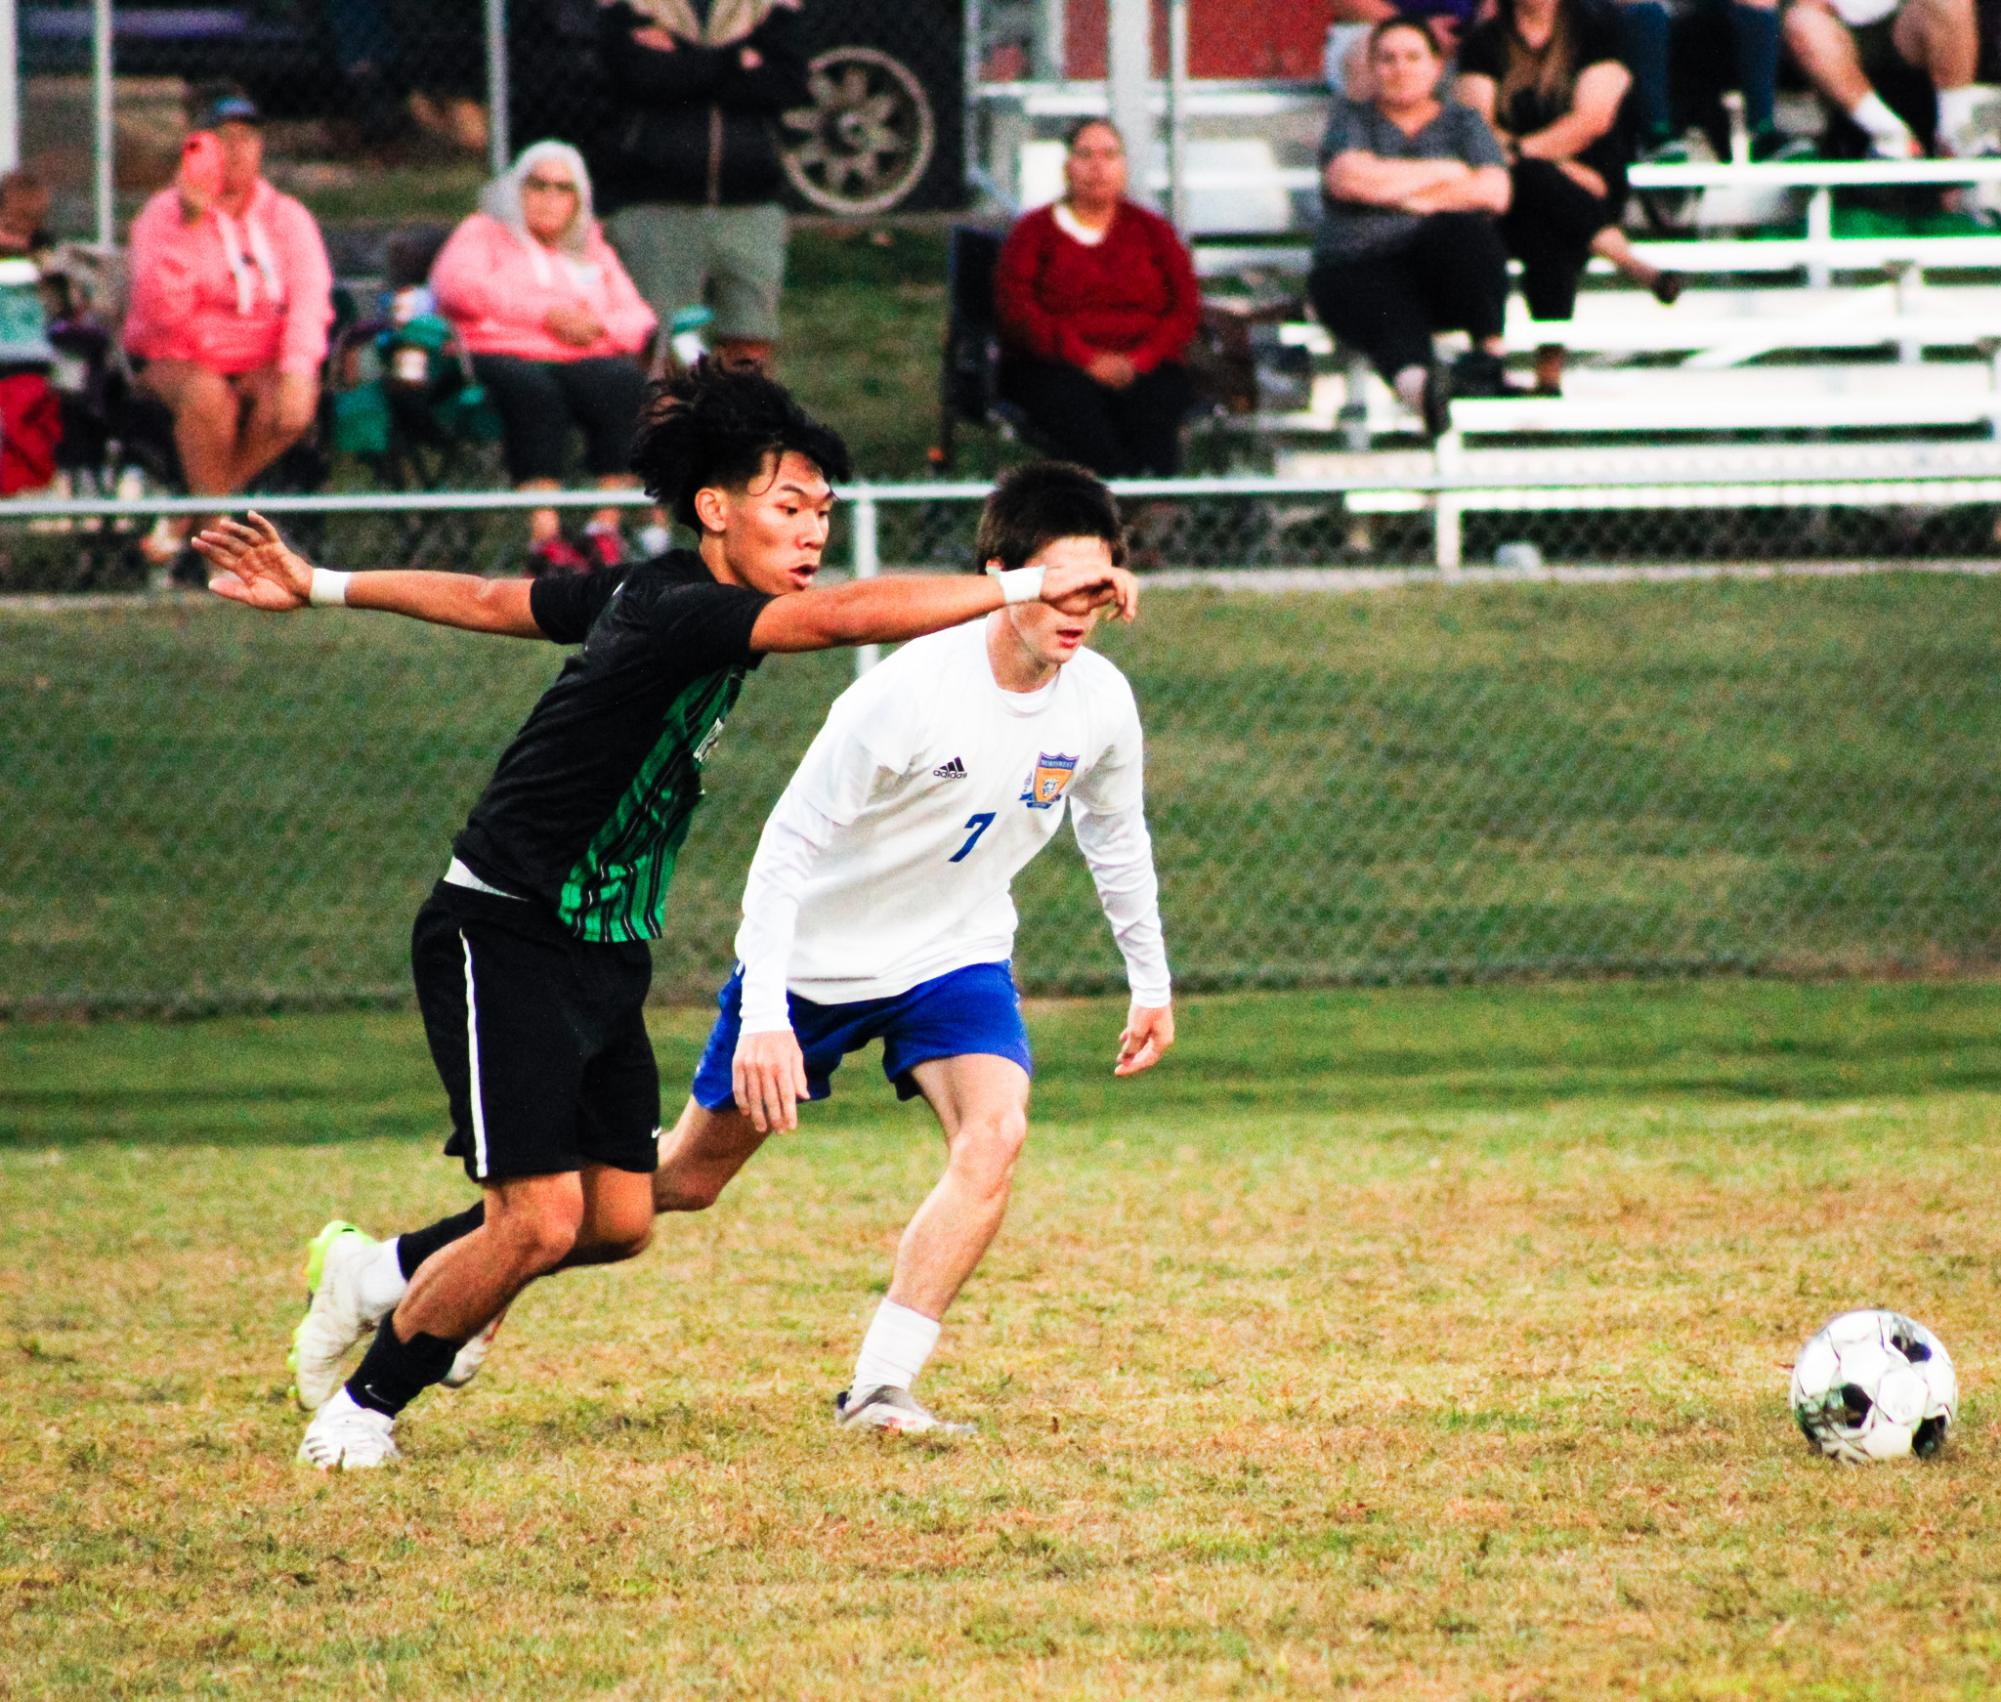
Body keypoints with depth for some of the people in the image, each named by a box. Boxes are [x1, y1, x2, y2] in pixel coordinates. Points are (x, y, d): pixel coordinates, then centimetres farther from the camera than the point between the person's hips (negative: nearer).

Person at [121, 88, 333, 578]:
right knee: (207, 396, -37)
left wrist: (297, 371, -28)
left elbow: (310, 298, -10)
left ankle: (183, 525, -17)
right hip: (174, 359, -3)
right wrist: (189, 225, -27)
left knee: (294, 405, -30)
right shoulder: (165, 215, -5)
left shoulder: (288, 217, 4)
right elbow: (164, 310, -18)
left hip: (259, 363, 3)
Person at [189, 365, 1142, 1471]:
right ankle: (362, 1409, 7)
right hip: (508, 944, -10)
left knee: (619, 1220, 6)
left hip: (604, 959, 10)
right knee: (540, 1221, -14)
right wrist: (1029, 586, -40)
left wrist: (323, 588, 28)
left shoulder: (648, 598, 7)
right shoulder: (670, 611, -23)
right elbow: (846, 616, -37)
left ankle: (390, 1273, 27)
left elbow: (486, 601, 18)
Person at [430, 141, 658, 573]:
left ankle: (607, 528, -33)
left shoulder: (593, 250, 31)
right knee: (533, 391, -39)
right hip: (505, 356, -3)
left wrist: (602, 326, -4)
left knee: (625, 383, -32)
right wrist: (546, 314, -7)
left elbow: (639, 318, 21)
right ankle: (544, 535, -45)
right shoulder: (485, 233, 20)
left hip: (588, 357, 3)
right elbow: (457, 285, -3)